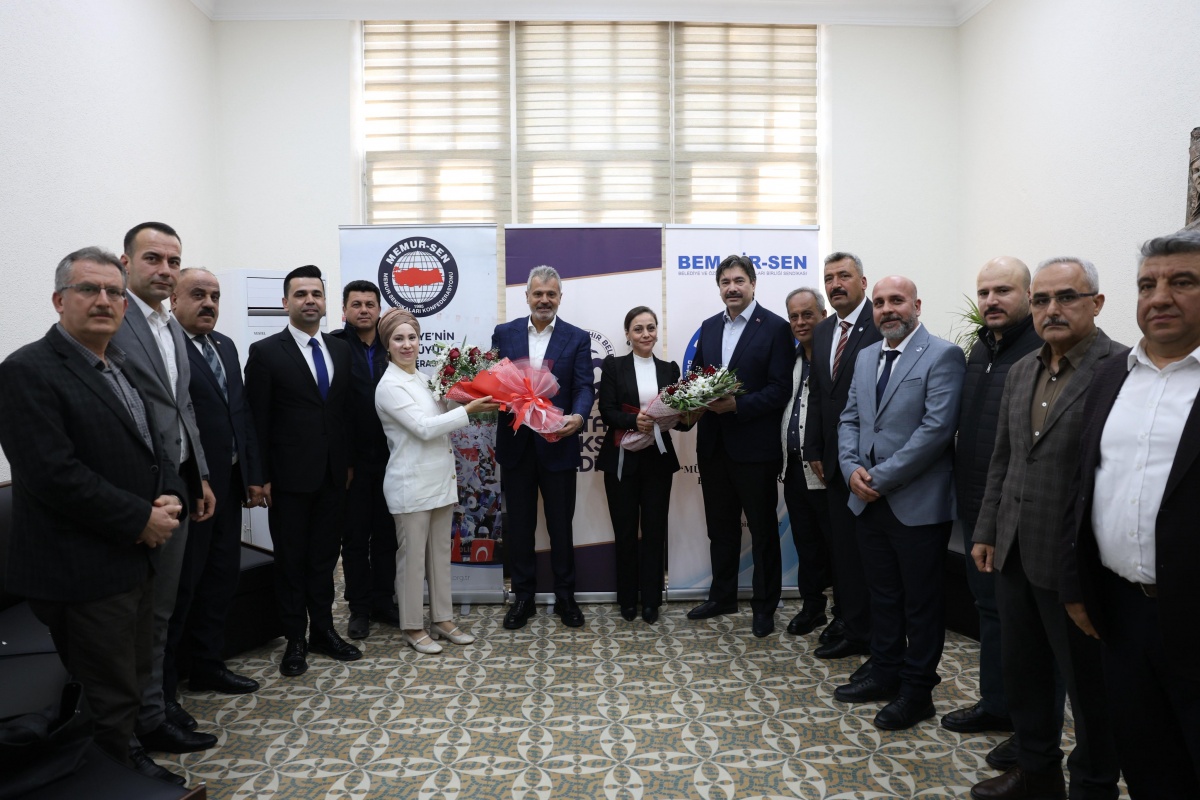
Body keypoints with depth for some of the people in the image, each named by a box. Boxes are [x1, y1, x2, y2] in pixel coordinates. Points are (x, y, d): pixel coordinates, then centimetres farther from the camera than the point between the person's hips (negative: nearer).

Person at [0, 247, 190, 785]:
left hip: (136, 558, 8)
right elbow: (53, 474, -22)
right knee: (107, 696, 6)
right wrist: (141, 519, -17)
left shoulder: (122, 368, 12)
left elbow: (153, 447, 15)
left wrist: (172, 500, -4)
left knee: (131, 683, 20)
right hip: (83, 571, -8)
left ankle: (127, 757, 37)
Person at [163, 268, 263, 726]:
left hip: (227, 485, 8)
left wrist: (252, 474, 13)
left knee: (222, 577, 16)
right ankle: (161, 688, 18)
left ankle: (207, 666, 33)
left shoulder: (225, 346, 14)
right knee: (180, 585, 3)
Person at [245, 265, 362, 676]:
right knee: (291, 560, 8)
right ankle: (295, 640, 21)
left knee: (324, 557, 14)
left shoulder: (340, 350, 8)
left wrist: (349, 461, 9)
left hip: (333, 475, 4)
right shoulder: (265, 352, -6)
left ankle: (323, 631, 27)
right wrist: (260, 477, -9)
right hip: (289, 476, -4)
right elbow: (257, 421, -7)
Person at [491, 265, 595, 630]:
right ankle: (523, 596, 26)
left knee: (561, 525, 9)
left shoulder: (577, 338, 1)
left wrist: (577, 417, -27)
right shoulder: (504, 333, 6)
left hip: (558, 445, -1)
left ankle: (565, 596, 25)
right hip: (516, 444, 2)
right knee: (518, 524, 11)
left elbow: (584, 387, -7)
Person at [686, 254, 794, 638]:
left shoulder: (775, 327, -8)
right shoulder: (709, 327, 11)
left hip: (754, 445, -6)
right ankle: (722, 596, 33)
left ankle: (764, 605, 22)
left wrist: (737, 405, -22)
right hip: (713, 444, 6)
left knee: (763, 529, 8)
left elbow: (780, 390, -13)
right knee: (720, 527, 17)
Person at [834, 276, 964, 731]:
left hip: (918, 504, -6)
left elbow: (936, 428, -18)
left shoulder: (943, 356, -10)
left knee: (922, 602, 8)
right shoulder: (866, 357, 13)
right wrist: (852, 468, -5)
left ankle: (917, 691, 22)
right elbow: (850, 419, 13)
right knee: (883, 595, 18)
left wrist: (881, 477, -17)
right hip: (870, 503, 7)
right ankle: (886, 674, 34)